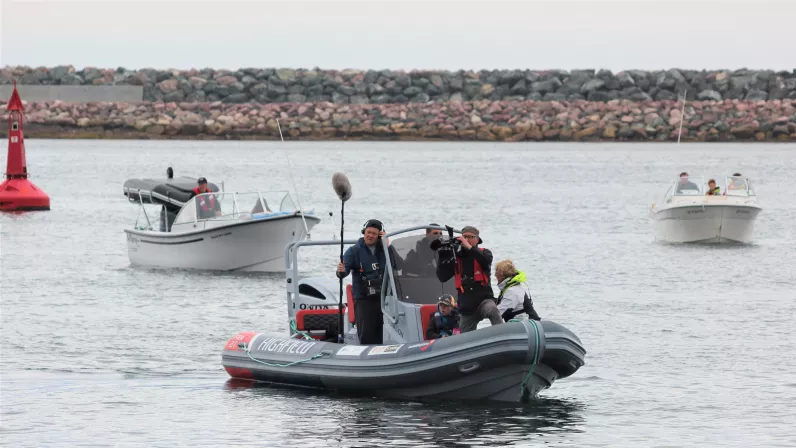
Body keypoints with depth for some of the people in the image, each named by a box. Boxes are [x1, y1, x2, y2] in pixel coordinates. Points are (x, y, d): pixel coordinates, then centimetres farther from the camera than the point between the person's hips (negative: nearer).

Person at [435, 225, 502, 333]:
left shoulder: (484, 253, 5)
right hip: (466, 307, 4)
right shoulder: (457, 257, 10)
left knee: (492, 310, -38)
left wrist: (468, 247, -25)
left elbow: (486, 261, -20)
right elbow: (442, 277, 3)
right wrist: (443, 257, -8)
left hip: (483, 300, -4)